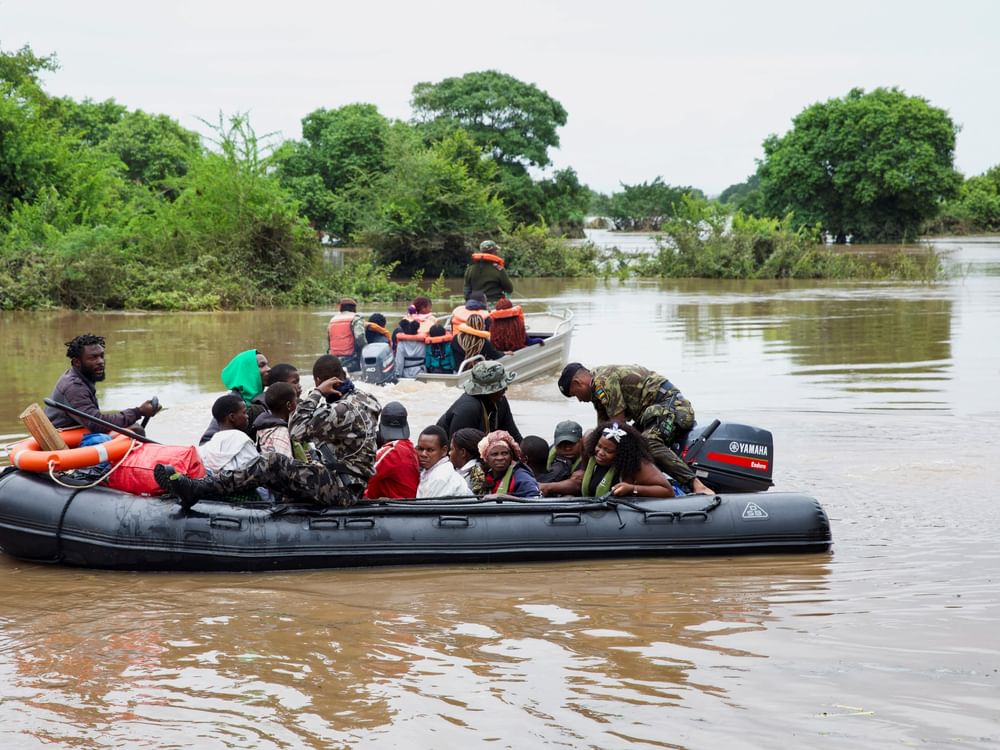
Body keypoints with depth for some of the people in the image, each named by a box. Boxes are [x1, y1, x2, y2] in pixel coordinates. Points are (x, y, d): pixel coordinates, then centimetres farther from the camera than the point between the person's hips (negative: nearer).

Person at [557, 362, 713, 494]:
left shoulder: (602, 381, -10)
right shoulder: (598, 390, 22)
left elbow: (618, 423, -13)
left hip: (670, 405, -11)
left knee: (649, 443, -33)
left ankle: (697, 485, -49)